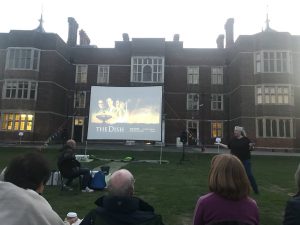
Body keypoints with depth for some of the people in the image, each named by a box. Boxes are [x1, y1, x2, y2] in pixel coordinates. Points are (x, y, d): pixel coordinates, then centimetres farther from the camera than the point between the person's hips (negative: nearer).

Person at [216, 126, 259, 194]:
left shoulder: (246, 139, -8)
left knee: (249, 175, 0)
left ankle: (256, 190, 17)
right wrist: (220, 144, 12)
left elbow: (250, 149, -3)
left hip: (245, 160, -4)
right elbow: (228, 147, 13)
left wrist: (251, 146, -25)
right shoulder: (233, 140, 3)